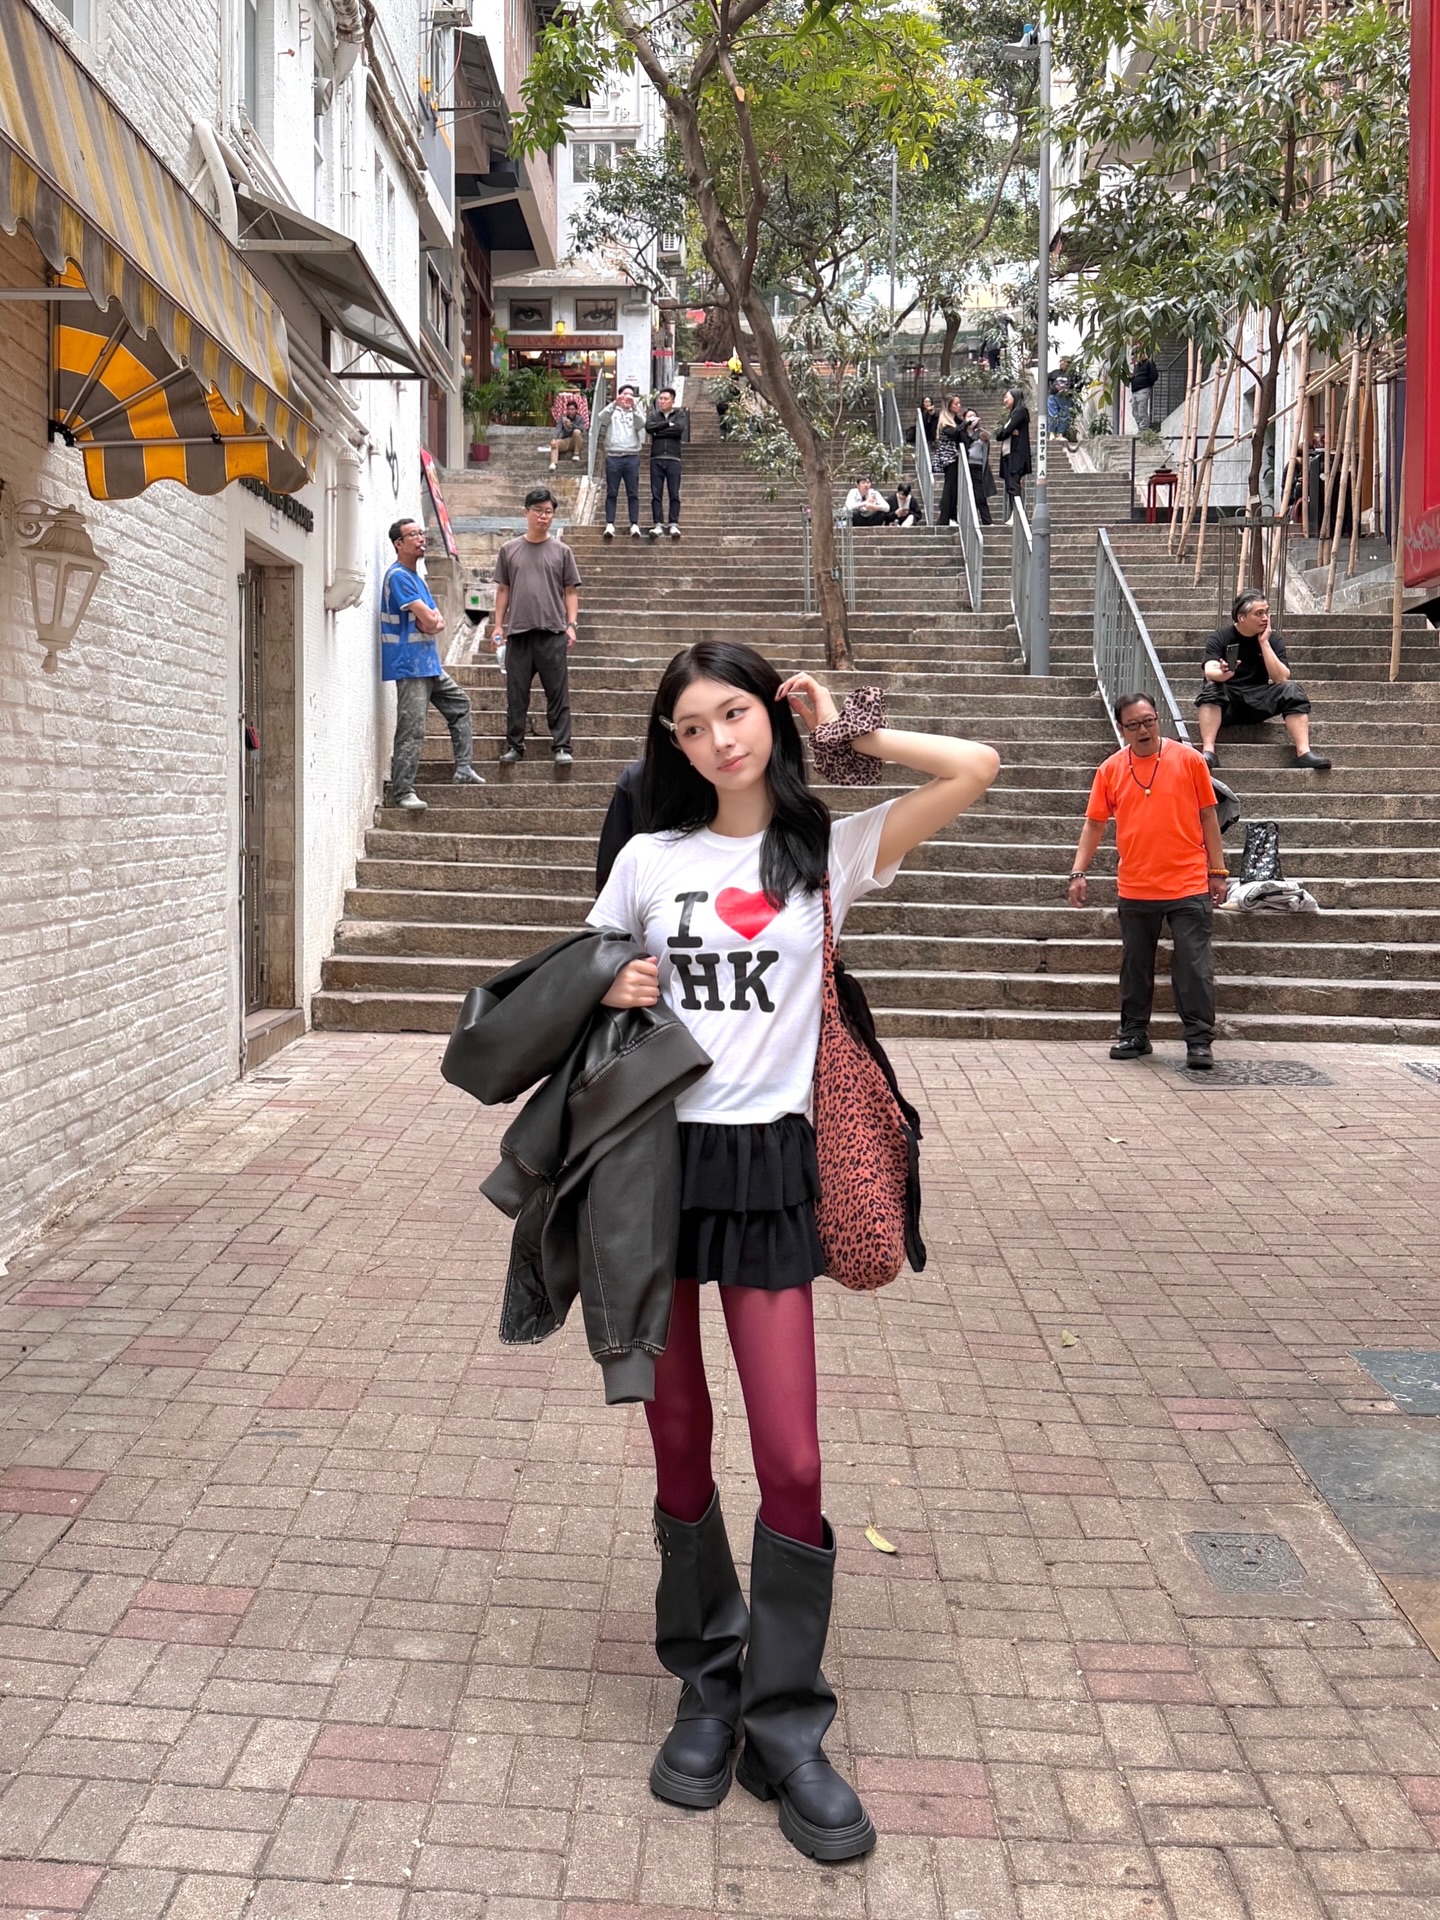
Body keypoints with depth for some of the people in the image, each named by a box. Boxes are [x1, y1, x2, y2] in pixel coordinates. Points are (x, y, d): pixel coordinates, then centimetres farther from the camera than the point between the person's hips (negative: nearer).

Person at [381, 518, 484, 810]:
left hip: (430, 664, 10)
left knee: (459, 704, 19)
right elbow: (428, 619, -19)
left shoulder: (415, 577, 18)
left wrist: (431, 622, -9)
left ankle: (463, 769, 22)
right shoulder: (398, 576, -13)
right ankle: (402, 791, -9)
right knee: (412, 729, -12)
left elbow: (437, 622, 13)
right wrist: (431, 620, 3)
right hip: (410, 665, -10)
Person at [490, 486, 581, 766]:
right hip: (518, 631, 1)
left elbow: (571, 591, 7)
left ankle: (561, 747, 2)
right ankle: (514, 745, 11)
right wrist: (498, 625, 6)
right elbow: (503, 590, 12)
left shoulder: (561, 551, 7)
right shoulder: (509, 550, 10)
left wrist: (571, 625, -3)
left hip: (553, 632, -1)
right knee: (516, 693, 4)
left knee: (558, 693, -1)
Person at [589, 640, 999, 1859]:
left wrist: (844, 731, -1)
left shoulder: (829, 852, 2)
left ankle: (786, 1727, 13)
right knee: (678, 1443, 10)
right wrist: (613, 997, -5)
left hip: (767, 1164, -2)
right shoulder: (650, 859, 6)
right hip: (652, 1153, 2)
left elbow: (976, 770, -7)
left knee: (791, 1462, -3)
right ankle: (706, 1689, 28)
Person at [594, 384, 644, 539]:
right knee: (611, 493, -3)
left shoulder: (635, 412, 17)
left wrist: (633, 408, -14)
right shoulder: (612, 411, 13)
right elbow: (601, 418, -7)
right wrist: (615, 404, -17)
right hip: (613, 456, -1)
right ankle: (609, 525, -7)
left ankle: (634, 525, -4)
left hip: (632, 457, 1)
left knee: (633, 493, -2)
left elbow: (639, 425, -2)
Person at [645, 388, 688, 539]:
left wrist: (659, 431, -4)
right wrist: (668, 424, -7)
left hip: (673, 459, -1)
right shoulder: (653, 414, 15)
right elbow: (648, 427, -6)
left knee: (674, 494, -4)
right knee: (656, 494, -3)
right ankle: (658, 524, -2)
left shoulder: (680, 413, 11)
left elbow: (680, 428, -9)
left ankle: (673, 524, -2)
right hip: (656, 459, 1)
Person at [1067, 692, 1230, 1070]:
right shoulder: (1111, 769, 4)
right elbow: (1094, 824, 7)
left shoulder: (1188, 759, -1)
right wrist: (1079, 872, -2)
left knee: (1194, 966, -2)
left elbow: (1208, 817, 3)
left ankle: (1199, 1040, 4)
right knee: (1135, 966, 12)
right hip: (1134, 889, 3)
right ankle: (1134, 1034, 24)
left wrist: (1218, 872, 1)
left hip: (1188, 886, -2)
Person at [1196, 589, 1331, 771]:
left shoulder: (1272, 640, 3)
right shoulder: (1220, 638, -4)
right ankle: (1208, 751, -43)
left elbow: (1281, 678, -12)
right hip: (1226, 705, -2)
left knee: (1292, 690, -20)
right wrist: (1222, 674, -45)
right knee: (1210, 688, -32)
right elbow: (1210, 672, -21)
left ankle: (1303, 752, -30)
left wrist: (1264, 643, -15)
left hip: (1257, 704, 2)